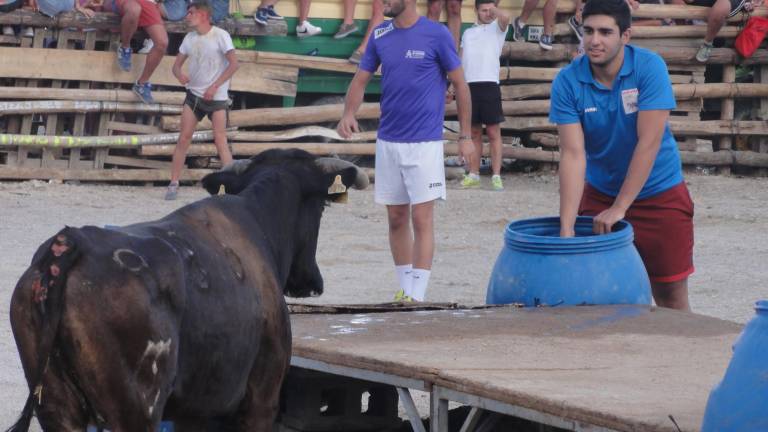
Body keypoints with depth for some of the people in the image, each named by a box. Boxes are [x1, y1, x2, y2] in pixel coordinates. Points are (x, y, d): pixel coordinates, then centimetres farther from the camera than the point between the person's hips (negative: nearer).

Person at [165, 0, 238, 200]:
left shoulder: (220, 36, -11)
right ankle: (174, 183, 2)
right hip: (194, 94, 5)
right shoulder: (190, 38, 6)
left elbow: (233, 64, -14)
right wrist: (179, 74, -14)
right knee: (184, 139, -2)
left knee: (220, 140, -14)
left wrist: (214, 87, -18)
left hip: (216, 96, -5)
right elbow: (177, 64, 11)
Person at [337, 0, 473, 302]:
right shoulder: (380, 36, 5)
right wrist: (349, 114, -10)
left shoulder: (437, 35, -8)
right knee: (396, 218, 10)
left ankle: (417, 296, -7)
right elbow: (361, 80, 9)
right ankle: (404, 289, 20)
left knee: (421, 218, -7)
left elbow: (460, 85, -2)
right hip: (388, 141, 5)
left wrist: (465, 136, -2)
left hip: (425, 142, -5)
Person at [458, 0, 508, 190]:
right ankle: (473, 175, 12)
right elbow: (462, 62, 19)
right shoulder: (468, 33, 20)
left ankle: (496, 176, -6)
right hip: (469, 86, 4)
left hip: (489, 85, -4)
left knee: (493, 132, -5)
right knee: (474, 133, 8)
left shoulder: (497, 28, 6)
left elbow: (505, 18, -20)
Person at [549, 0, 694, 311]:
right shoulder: (568, 82, -13)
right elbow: (573, 154, -18)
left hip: (659, 194, -2)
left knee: (670, 295, 2)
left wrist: (619, 208, -25)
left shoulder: (649, 68, -18)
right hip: (599, 194, 2)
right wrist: (566, 227, -26)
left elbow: (649, 142, -22)